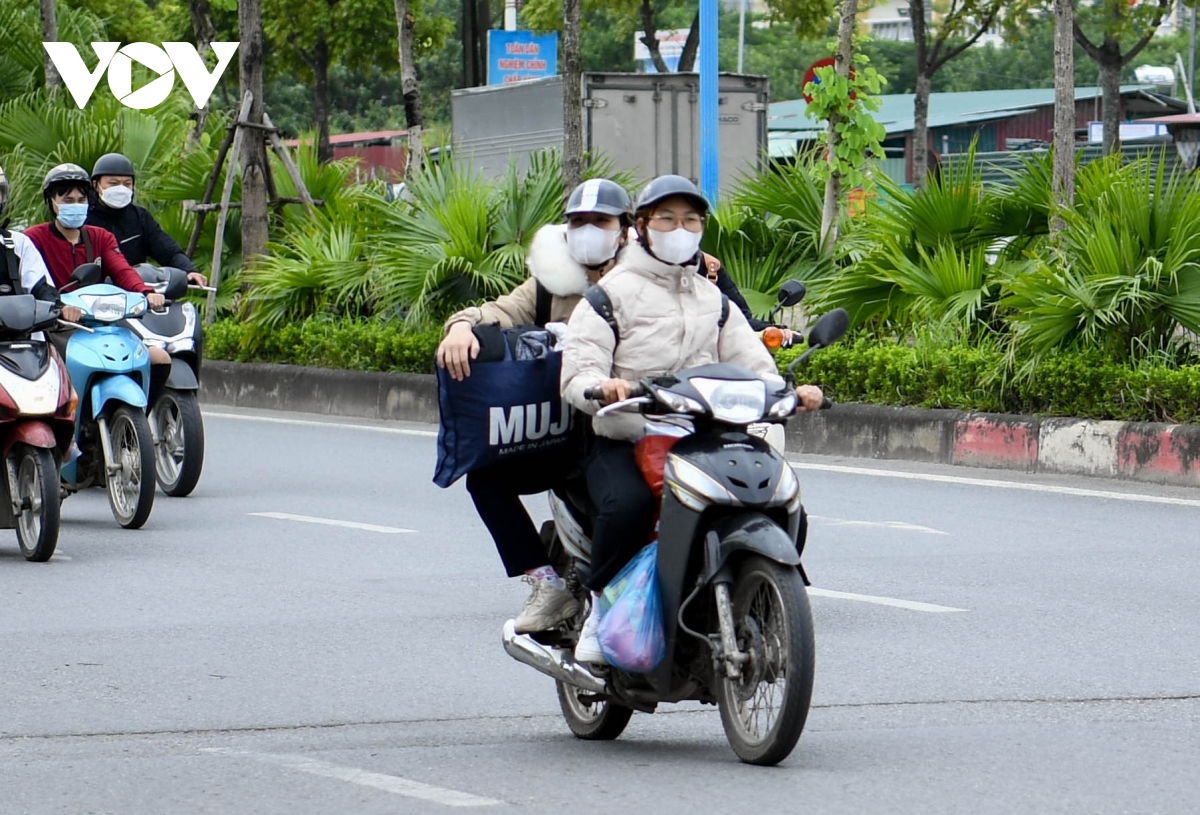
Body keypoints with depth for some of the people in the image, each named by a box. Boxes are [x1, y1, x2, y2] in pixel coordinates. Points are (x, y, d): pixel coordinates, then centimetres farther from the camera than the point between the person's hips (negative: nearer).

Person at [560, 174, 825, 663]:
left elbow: (750, 362, 8)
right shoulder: (613, 293, 4)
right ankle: (601, 606, -14)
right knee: (627, 505, -36)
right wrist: (602, 387, -32)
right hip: (624, 444, -4)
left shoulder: (714, 301, 21)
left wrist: (789, 392, -14)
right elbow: (577, 371, -8)